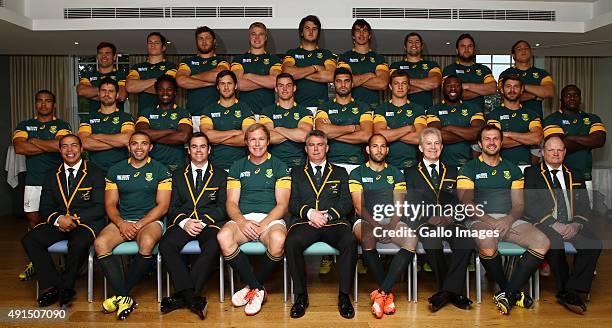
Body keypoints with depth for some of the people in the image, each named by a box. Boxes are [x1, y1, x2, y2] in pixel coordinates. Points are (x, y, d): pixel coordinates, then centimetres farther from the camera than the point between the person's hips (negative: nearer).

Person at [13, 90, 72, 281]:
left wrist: (34, 141, -3)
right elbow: (19, 148, -5)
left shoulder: (62, 126, 6)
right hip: (33, 182, 3)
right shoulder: (24, 126, 14)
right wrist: (50, 146, -8)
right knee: (33, 220, 6)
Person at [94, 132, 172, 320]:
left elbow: (162, 206, -2)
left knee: (147, 242, -36)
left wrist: (139, 225, -13)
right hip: (122, 221, 3)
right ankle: (124, 298, -24)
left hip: (150, 220, -3)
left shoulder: (160, 170, 4)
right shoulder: (115, 170, 13)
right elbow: (110, 204, 8)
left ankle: (120, 294, -17)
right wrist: (121, 223, -11)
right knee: (100, 243, -27)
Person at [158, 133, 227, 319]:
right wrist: (184, 222, -10)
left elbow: (222, 207, 5)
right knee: (166, 244, -30)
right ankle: (192, 297, -31)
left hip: (210, 223, -2)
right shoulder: (178, 176, 21)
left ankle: (182, 296, -28)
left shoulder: (220, 176, 16)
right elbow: (172, 207, 11)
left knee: (213, 246, -35)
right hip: (183, 223, 2)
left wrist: (203, 222, -12)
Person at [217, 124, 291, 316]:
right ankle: (258, 289, -16)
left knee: (278, 240, -36)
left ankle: (252, 287, -9)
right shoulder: (237, 167, 18)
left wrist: (263, 224, -14)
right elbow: (231, 203, 8)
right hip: (242, 218, 2)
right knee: (223, 237, -32)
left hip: (271, 219, -2)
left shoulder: (279, 167, 11)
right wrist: (242, 221, -13)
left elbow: (282, 204, 2)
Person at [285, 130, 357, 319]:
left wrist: (328, 215, -8)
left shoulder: (340, 173, 23)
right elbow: (292, 203, 10)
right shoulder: (296, 174, 24)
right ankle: (301, 295, -16)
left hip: (334, 222, 0)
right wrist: (309, 212, -10)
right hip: (305, 222, 0)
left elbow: (346, 204, 10)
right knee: (292, 242, -33)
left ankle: (344, 295, -18)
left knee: (350, 241, -33)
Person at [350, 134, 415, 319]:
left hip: (391, 221, 2)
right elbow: (359, 207, 0)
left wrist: (391, 225, -13)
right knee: (367, 237, -38)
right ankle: (388, 293, -19)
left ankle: (381, 293, -26)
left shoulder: (396, 174, 19)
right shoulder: (357, 173, 12)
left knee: (412, 240, -30)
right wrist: (375, 225, -17)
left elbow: (399, 205, 8)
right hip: (366, 221, -2)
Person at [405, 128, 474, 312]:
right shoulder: (411, 173, 16)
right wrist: (430, 218, -13)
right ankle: (453, 292, -18)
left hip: (450, 221, 2)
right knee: (433, 243, -36)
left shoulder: (452, 171, 24)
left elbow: (459, 200, 13)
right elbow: (411, 204, 4)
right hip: (424, 221, -2)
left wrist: (451, 216, -9)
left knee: (467, 241, -32)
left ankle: (447, 291, -24)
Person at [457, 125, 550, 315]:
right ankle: (513, 292, -10)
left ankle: (508, 293, -19)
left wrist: (509, 219, -10)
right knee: (487, 247, -37)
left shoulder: (512, 169, 21)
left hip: (509, 220, 4)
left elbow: (519, 204, 13)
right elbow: (466, 202, -2)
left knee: (543, 243, -24)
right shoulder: (469, 168, 11)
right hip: (480, 220, -3)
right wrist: (488, 220, -17)